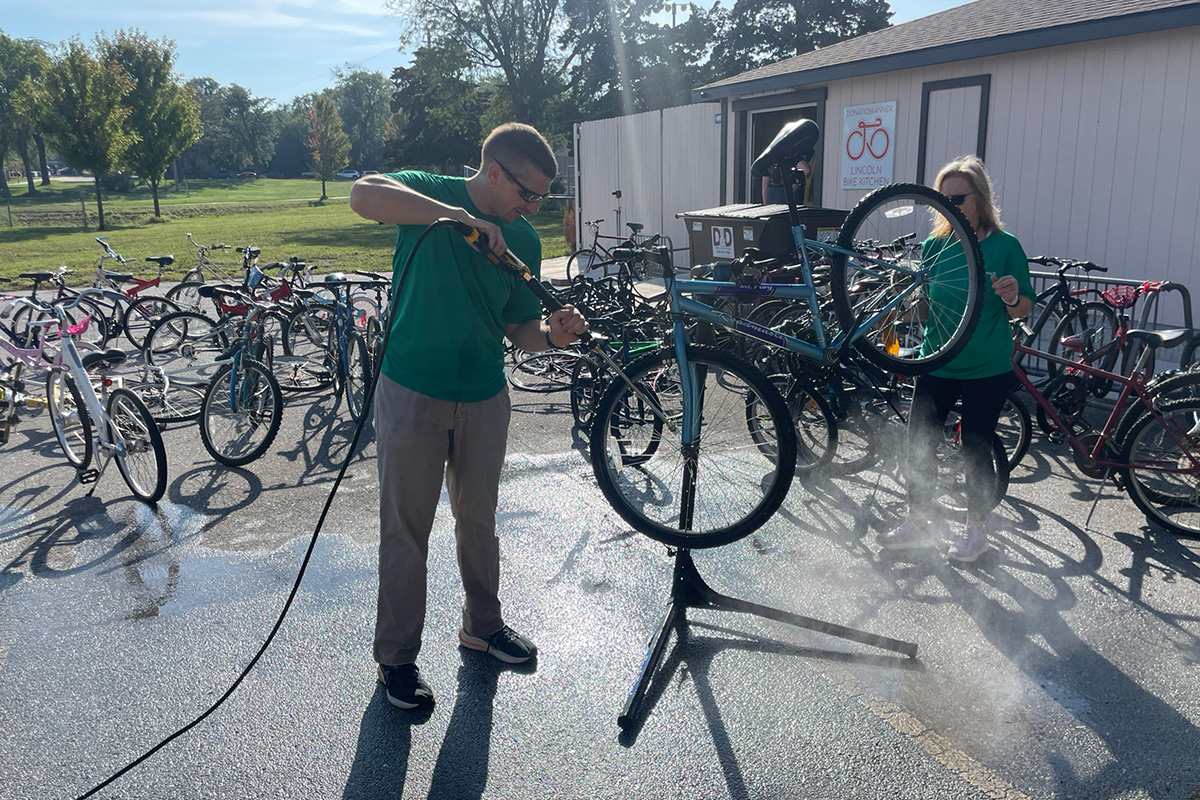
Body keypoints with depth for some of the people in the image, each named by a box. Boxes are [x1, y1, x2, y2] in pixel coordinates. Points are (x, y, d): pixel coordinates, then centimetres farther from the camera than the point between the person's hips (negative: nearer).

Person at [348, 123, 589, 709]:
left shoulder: (523, 239, 3)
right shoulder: (429, 194, -10)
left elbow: (520, 329, 6)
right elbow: (363, 195, -31)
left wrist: (551, 334, -17)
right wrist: (461, 216, -34)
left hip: (484, 400, 5)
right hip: (413, 393, -4)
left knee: (479, 519, 18)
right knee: (406, 529, 5)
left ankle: (483, 624, 39)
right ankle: (397, 655, 23)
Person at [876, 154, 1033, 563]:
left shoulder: (1004, 245, -6)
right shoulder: (934, 245, 4)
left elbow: (1023, 310, -2)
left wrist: (1012, 298, -24)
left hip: (986, 370, -3)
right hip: (936, 364, 4)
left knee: (976, 449, 4)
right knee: (919, 443, 4)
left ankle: (976, 530, 22)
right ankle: (918, 522, 21)